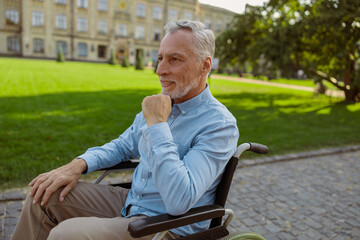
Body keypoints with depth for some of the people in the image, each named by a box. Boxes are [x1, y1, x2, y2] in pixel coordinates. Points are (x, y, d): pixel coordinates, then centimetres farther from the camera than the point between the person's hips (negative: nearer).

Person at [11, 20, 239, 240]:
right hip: (130, 202, 7)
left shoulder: (220, 124, -20)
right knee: (45, 194, 0)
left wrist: (157, 124, -27)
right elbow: (123, 146, 16)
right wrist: (78, 164, -1)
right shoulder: (159, 105, 4)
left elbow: (179, 202, -31)